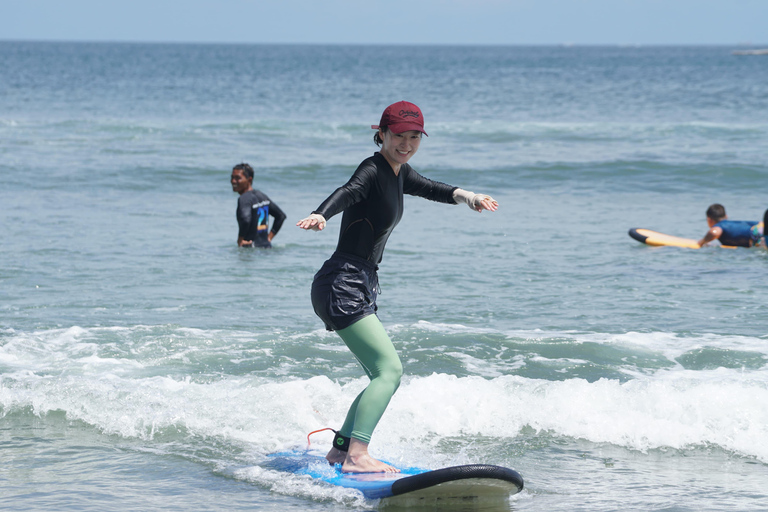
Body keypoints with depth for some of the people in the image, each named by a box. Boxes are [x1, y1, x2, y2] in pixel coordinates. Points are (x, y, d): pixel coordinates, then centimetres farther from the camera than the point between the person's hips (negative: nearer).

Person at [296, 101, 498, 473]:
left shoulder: (399, 172, 15)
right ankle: (356, 456, -27)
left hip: (360, 286, 10)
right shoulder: (373, 170, -13)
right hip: (342, 284, -10)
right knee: (389, 370, -19)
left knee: (385, 375, 15)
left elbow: (427, 188, 35)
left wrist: (465, 196, 22)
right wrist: (320, 215, -53)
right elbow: (347, 192, -34)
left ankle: (341, 449, 21)